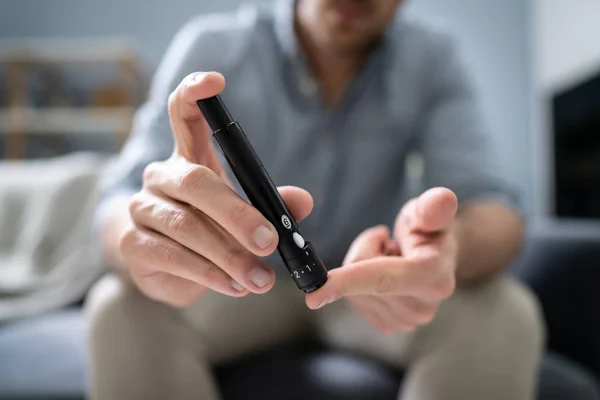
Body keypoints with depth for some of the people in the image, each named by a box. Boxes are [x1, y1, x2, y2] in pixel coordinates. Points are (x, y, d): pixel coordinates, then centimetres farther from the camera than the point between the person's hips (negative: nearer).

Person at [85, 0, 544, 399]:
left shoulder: (432, 59, -12)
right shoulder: (210, 47, -17)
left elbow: (493, 209, -20)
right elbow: (120, 204, -22)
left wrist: (454, 244, -44)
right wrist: (155, 240, -47)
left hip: (374, 287, 1)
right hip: (243, 289, 0)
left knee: (504, 317, -24)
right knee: (122, 309, -27)